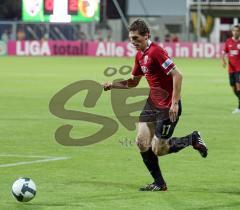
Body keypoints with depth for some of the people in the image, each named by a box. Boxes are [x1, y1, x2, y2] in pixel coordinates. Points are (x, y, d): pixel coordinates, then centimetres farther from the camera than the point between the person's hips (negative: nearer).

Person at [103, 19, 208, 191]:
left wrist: (175, 103, -26)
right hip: (153, 103, 9)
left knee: (158, 149, -8)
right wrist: (112, 85, 7)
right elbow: (133, 82, 23)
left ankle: (192, 139, 15)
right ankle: (159, 184, 10)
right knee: (142, 142, 0)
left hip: (168, 106, -9)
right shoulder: (140, 55, 10)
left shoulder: (156, 52, -19)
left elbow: (177, 76, -23)